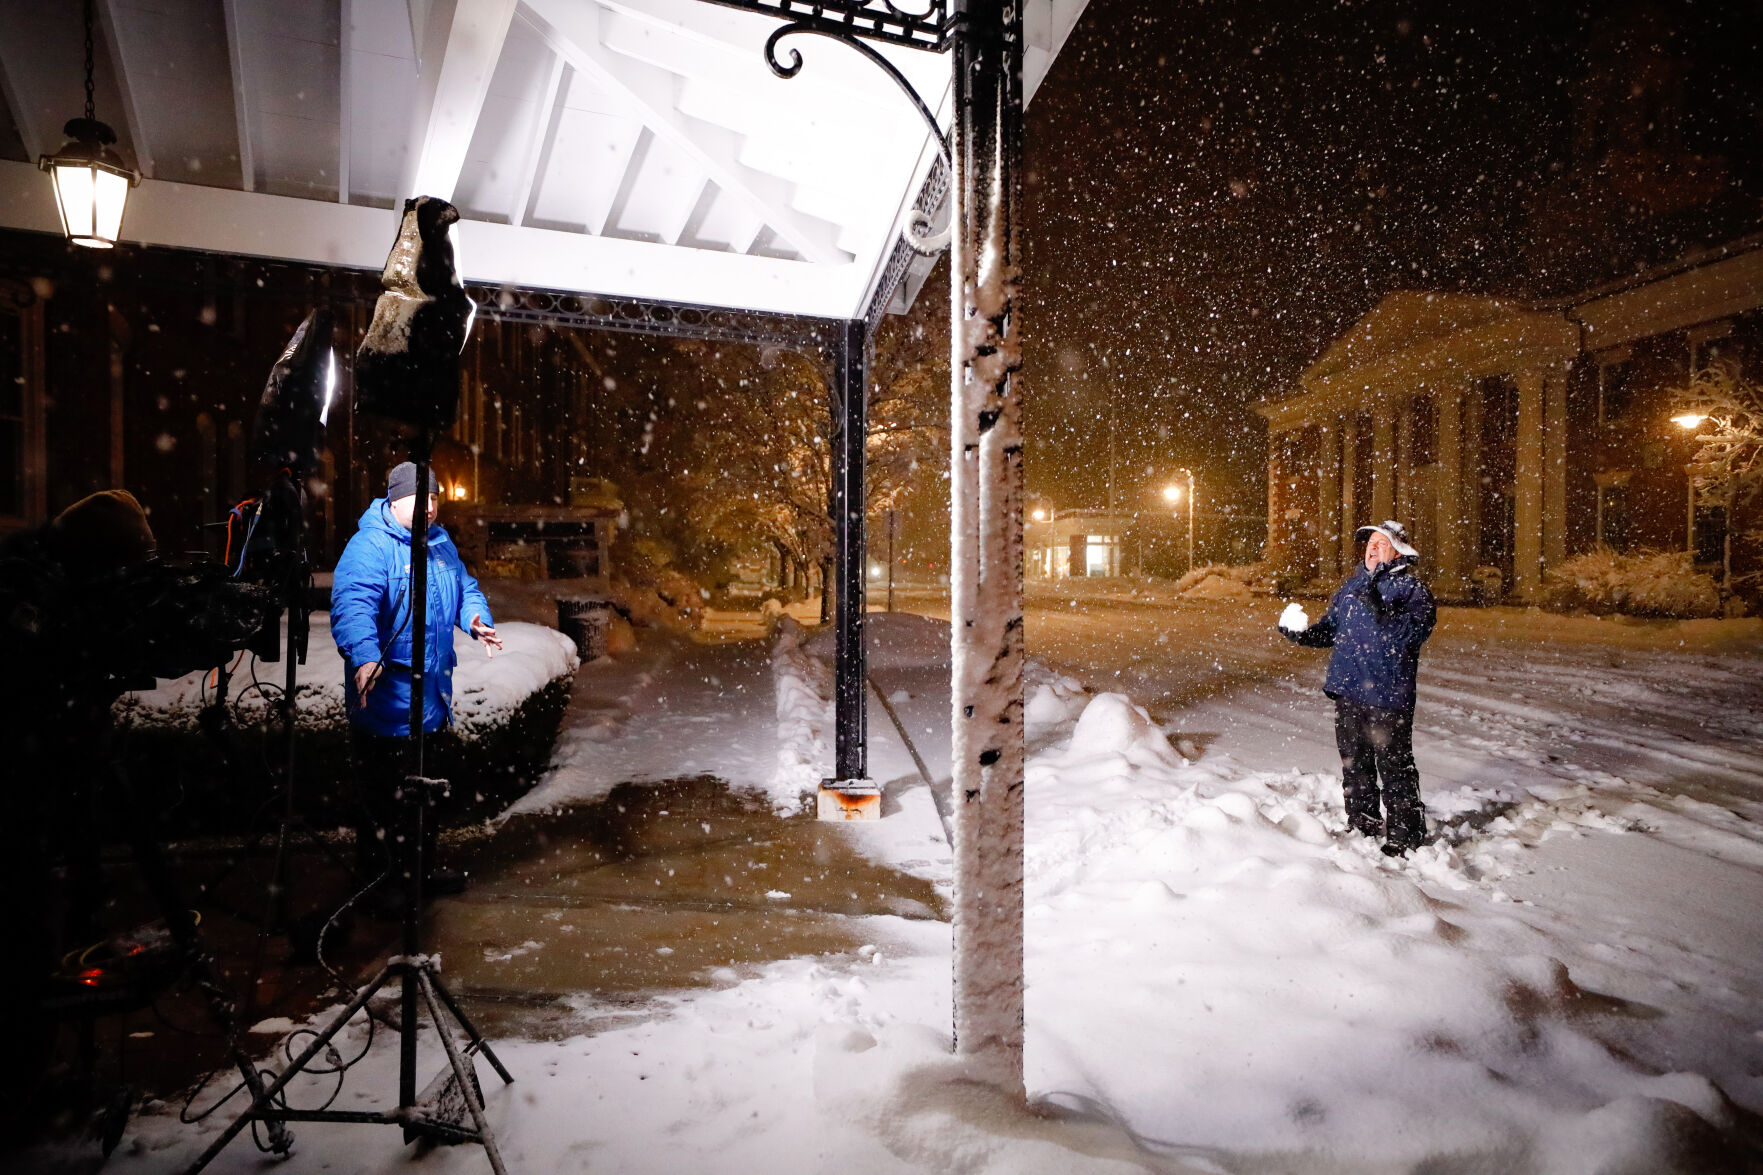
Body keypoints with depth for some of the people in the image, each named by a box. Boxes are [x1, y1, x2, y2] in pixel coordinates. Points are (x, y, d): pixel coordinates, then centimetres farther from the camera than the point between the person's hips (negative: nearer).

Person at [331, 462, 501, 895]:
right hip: (386, 699, -9)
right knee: (383, 794, 2)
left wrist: (475, 617, 1)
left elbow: (465, 587, 23)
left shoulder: (441, 543, 12)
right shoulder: (369, 546, -16)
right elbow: (352, 604, -30)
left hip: (432, 693, 9)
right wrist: (365, 655, -46)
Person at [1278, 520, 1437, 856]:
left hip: (1388, 695, -7)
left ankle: (1405, 837, 14)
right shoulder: (1352, 584, 13)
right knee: (1354, 763, 18)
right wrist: (1301, 633, 1)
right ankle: (1362, 825, 34)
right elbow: (1330, 628, 19)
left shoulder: (1412, 589, -6)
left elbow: (1411, 632, -23)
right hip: (1348, 692, 7)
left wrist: (1378, 608, -36)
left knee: (1394, 768, 1)